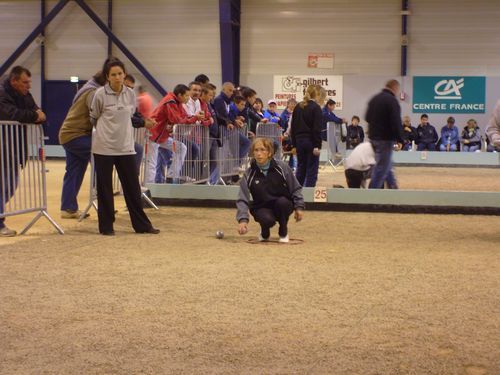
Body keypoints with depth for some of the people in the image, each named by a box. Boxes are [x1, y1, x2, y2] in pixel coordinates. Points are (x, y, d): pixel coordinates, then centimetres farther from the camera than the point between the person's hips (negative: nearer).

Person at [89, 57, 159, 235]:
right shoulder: (100, 94, -8)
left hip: (125, 147, 3)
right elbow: (93, 118, 7)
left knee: (132, 187, 7)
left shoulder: (130, 94, 2)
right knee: (105, 188, 4)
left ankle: (141, 225, 15)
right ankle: (106, 226, 15)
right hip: (104, 147, -3)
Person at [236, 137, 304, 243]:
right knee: (267, 220, -35)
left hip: (283, 206, 1)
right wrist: (243, 219, -26)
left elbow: (295, 188, 1)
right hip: (262, 207, -1)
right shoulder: (249, 174, -8)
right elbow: (242, 199, -13)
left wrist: (299, 207, -4)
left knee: (282, 202, -35)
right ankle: (265, 233, 6)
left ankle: (283, 232, -6)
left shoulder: (282, 167, -9)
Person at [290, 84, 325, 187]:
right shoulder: (316, 108, -10)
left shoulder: (298, 107, 11)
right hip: (311, 142, -7)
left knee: (301, 168, 14)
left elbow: (293, 127, 13)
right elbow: (317, 129, -16)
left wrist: (294, 144, 16)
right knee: (312, 170, -1)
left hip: (299, 141, 7)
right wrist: (317, 146, -16)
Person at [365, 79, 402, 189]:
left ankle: (393, 187, 26)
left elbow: (367, 118, 20)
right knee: (381, 168, -4)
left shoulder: (374, 99, 14)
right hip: (386, 139, -9)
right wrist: (399, 139, -15)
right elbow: (396, 122, -20)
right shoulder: (392, 100, -14)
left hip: (373, 137, 9)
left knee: (387, 165, 19)